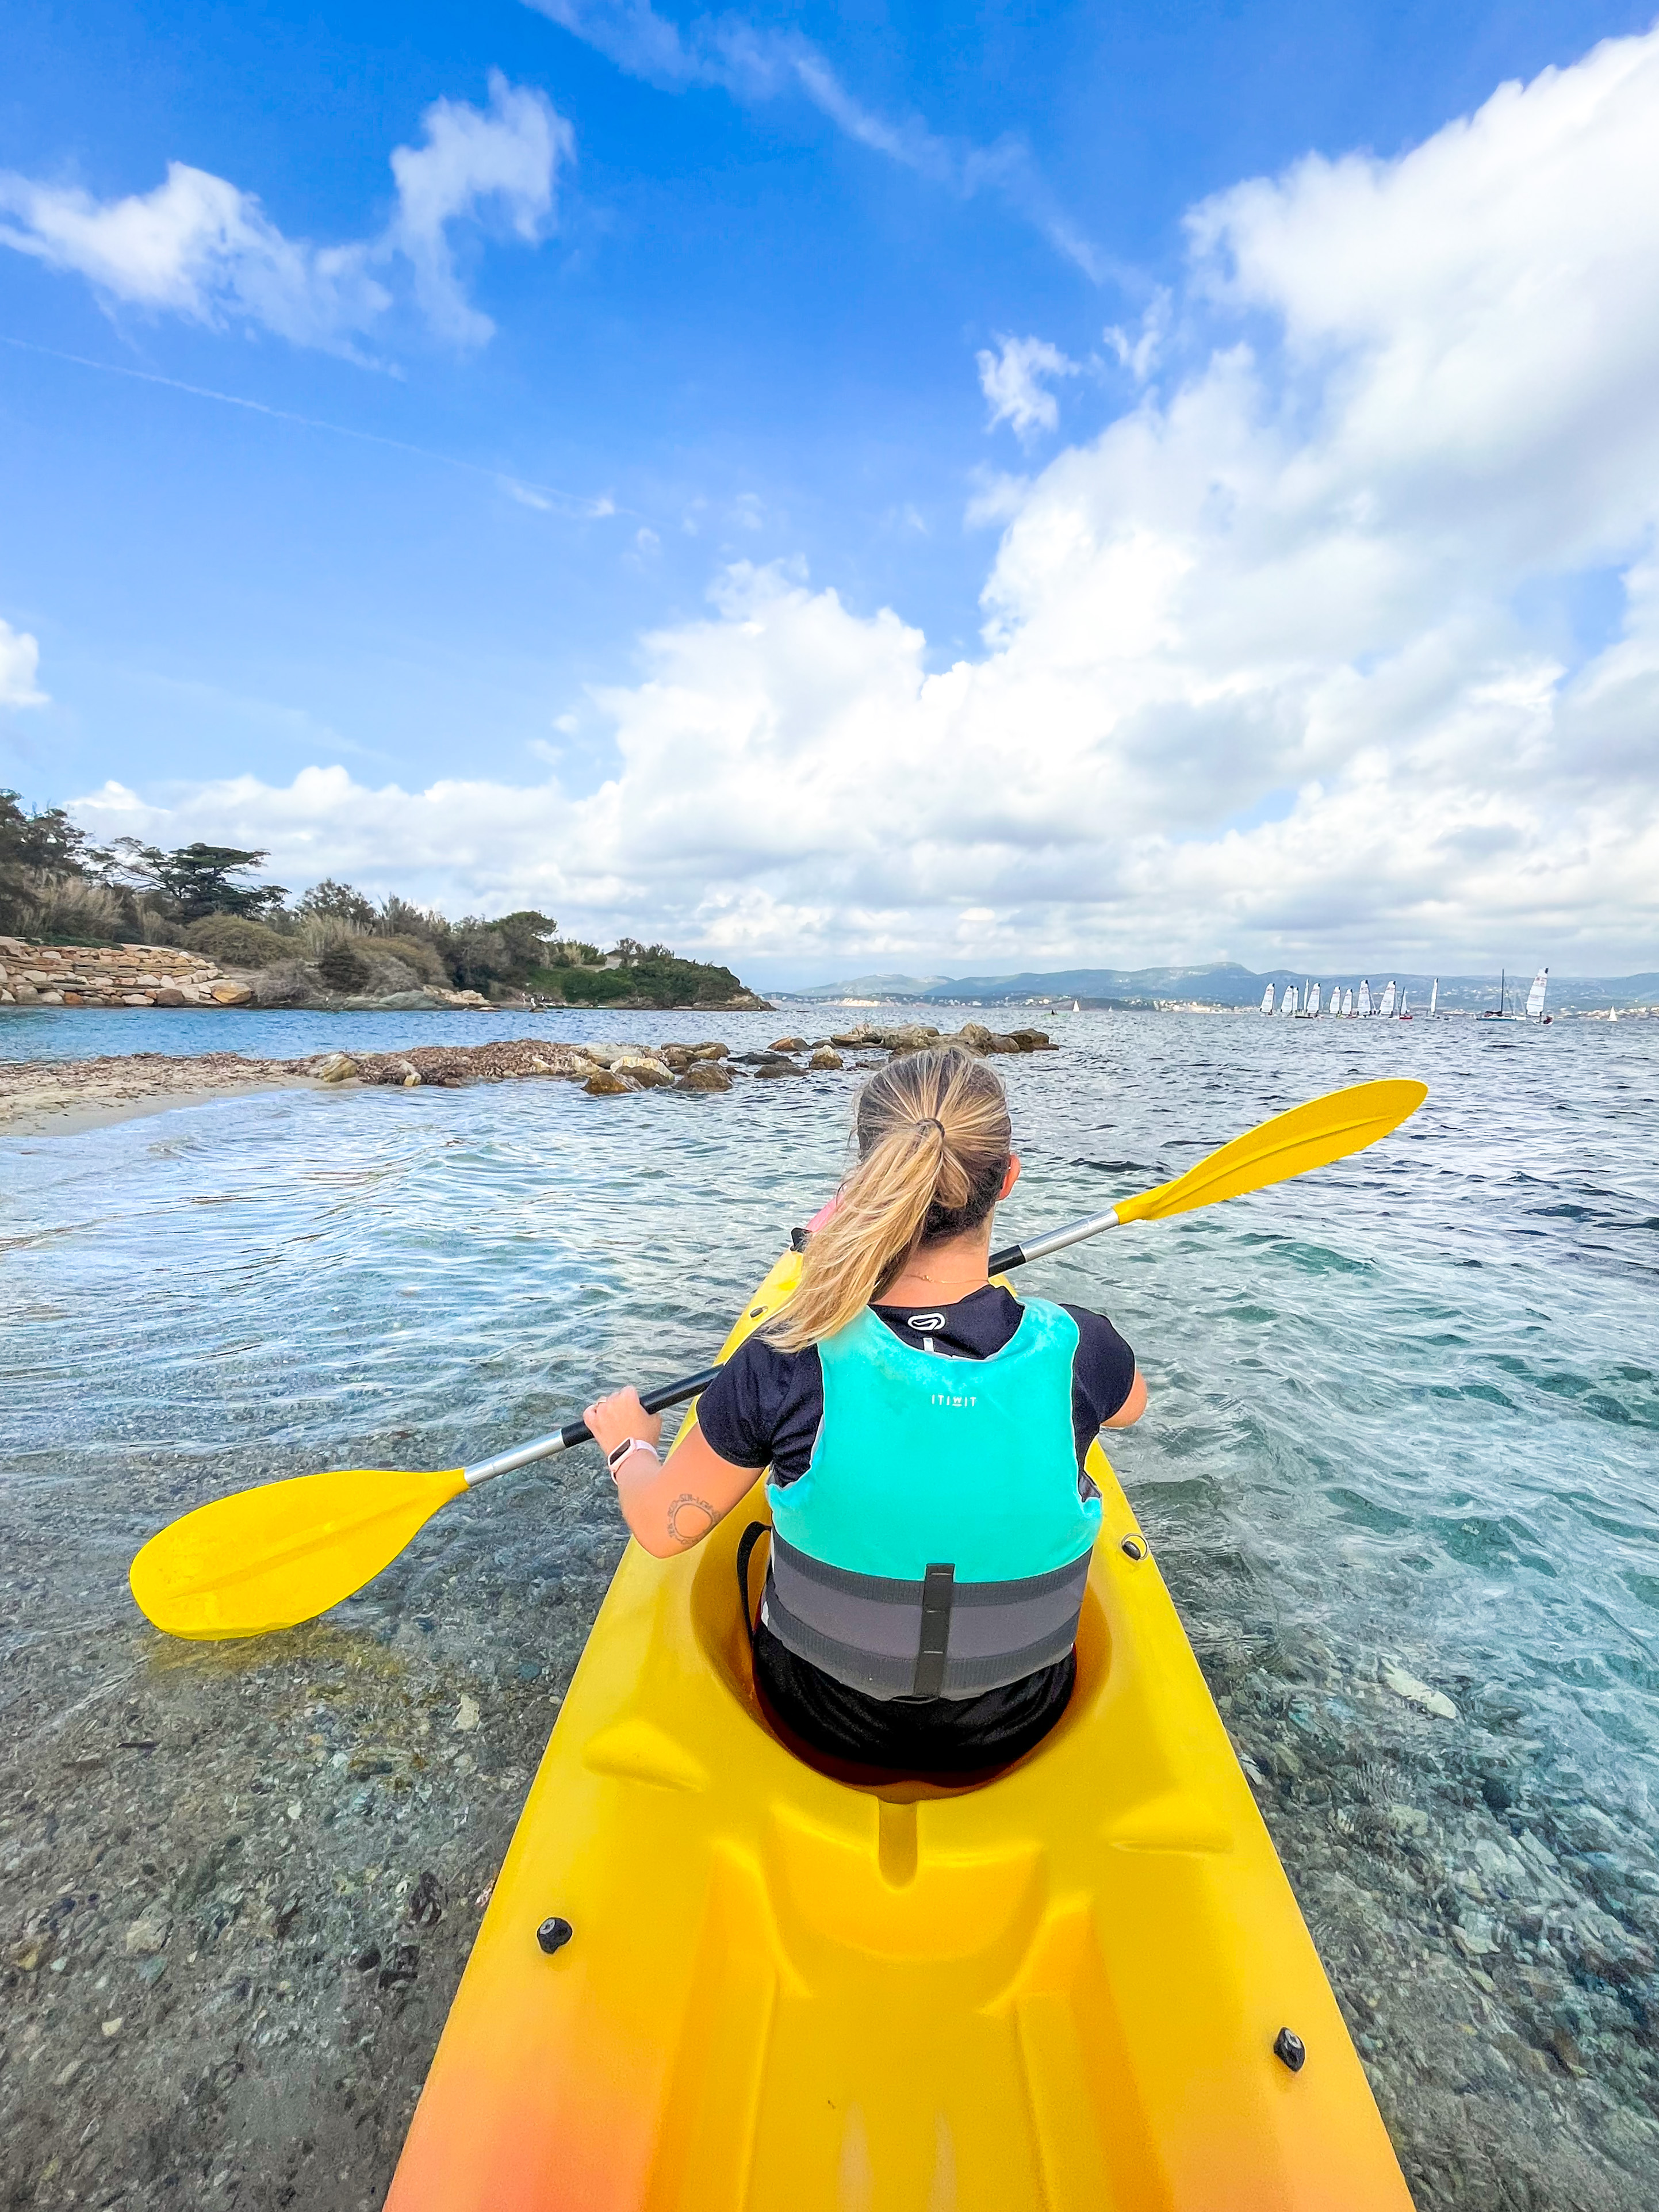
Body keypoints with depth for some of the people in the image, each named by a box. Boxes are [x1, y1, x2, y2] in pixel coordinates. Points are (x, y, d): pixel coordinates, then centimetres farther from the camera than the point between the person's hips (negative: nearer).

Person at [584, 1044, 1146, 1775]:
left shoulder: (786, 1363, -33)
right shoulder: (1077, 1349, -28)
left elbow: (663, 1529, -15)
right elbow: (1131, 1404, -1)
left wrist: (629, 1444, 6)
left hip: (822, 1723, -1)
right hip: (1016, 1729, 2)